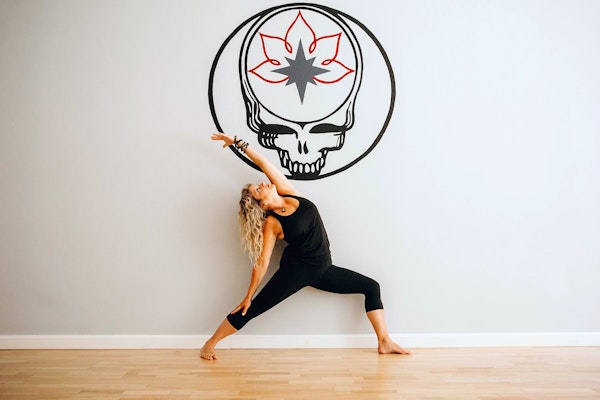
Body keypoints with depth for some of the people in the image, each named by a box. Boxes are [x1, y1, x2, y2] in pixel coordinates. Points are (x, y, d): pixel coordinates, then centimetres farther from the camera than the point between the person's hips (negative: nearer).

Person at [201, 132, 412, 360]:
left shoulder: (287, 193, -5)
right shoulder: (271, 224, -15)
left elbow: (263, 163, -7)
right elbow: (262, 263, -11)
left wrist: (238, 143, -2)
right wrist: (248, 297, -7)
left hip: (321, 269, 6)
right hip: (295, 269, -6)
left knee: (371, 287, 7)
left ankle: (384, 342, 11)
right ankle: (210, 343, 12)